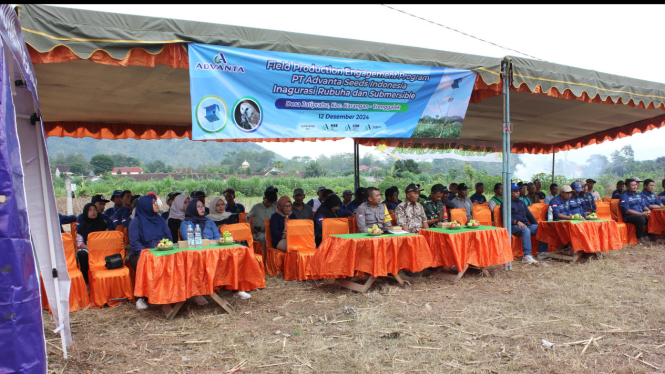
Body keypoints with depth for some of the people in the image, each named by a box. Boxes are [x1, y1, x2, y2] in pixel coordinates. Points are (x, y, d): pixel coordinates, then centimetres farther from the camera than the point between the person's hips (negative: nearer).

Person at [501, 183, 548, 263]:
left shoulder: (521, 203, 28)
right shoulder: (506, 203, 5)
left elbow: (529, 215, 25)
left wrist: (537, 225, 11)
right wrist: (517, 222, -22)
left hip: (526, 225, 7)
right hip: (514, 226, -7)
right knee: (526, 230, -37)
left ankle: (542, 252, -12)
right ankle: (527, 256, -43)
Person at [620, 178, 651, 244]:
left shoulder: (638, 195, 20)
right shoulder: (624, 197, -5)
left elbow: (644, 205, 18)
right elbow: (627, 211, -13)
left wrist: (648, 211, -6)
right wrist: (641, 214, -19)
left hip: (641, 214, 7)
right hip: (629, 217, -7)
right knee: (641, 218, -35)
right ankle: (639, 238, -17)